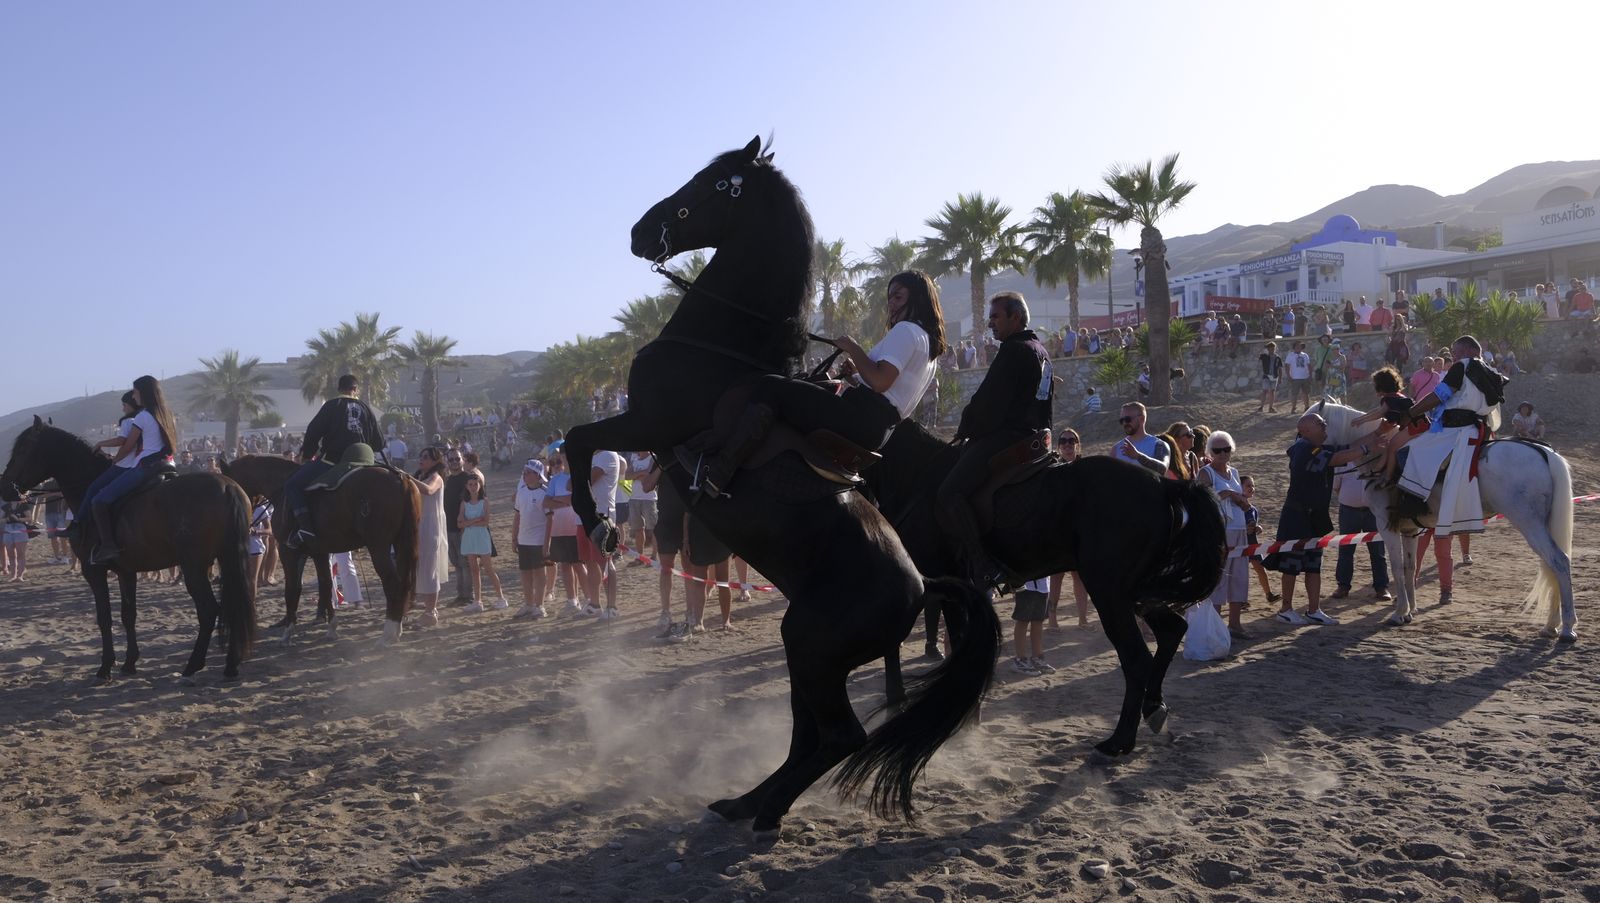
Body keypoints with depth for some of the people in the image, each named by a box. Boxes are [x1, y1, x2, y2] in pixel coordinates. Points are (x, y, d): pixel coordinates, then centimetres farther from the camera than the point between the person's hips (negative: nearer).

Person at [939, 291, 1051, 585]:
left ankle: (981, 568, -26)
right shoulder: (1041, 353, 23)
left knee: (949, 494, -23)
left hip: (1005, 437, -11)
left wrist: (964, 431, -1)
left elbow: (988, 401, -15)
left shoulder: (1014, 351, -10)